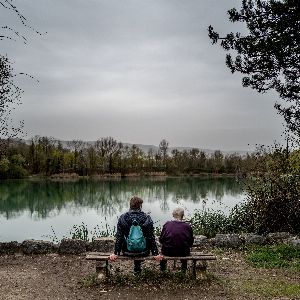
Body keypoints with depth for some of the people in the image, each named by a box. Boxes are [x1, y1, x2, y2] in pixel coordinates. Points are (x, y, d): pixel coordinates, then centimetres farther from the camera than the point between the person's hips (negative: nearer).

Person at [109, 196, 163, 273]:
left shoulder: (122, 218, -10)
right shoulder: (147, 218, -13)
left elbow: (119, 237, -8)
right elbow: (151, 237, -10)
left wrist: (116, 253, 0)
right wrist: (155, 253, -2)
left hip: (127, 251, 1)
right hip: (143, 252, -1)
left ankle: (137, 267, 45)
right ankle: (137, 267, 42)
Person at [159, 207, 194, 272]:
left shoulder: (167, 225, -12)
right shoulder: (188, 227, -12)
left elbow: (161, 240, -4)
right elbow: (191, 243, -3)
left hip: (168, 252, 0)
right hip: (183, 253, 0)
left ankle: (162, 267, 46)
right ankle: (184, 267, 47)